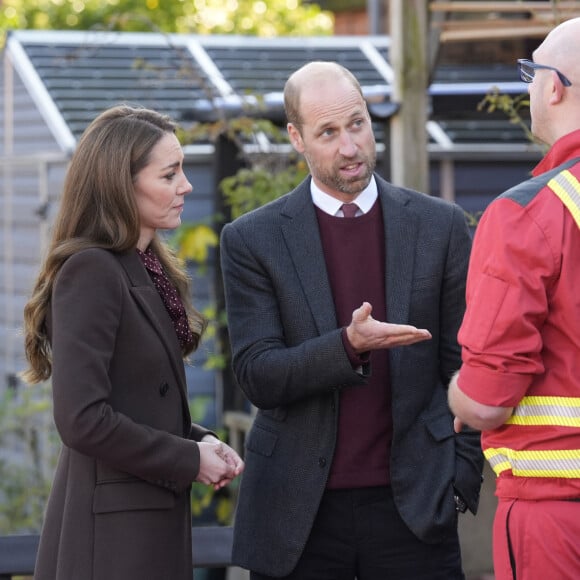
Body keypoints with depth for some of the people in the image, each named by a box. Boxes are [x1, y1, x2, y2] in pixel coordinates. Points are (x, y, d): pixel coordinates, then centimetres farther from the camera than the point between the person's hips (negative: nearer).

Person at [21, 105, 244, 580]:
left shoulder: (148, 269, 14)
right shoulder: (90, 271, -14)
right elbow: (83, 420, -22)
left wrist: (200, 440, 1)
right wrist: (189, 460, -13)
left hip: (153, 520, 9)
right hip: (110, 534, -9)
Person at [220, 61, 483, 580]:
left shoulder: (440, 226, 5)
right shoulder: (252, 240, 1)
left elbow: (463, 364, 7)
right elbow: (257, 377, -6)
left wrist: (461, 476, -2)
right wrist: (349, 345, -22)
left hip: (411, 501, 1)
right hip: (298, 512, 0)